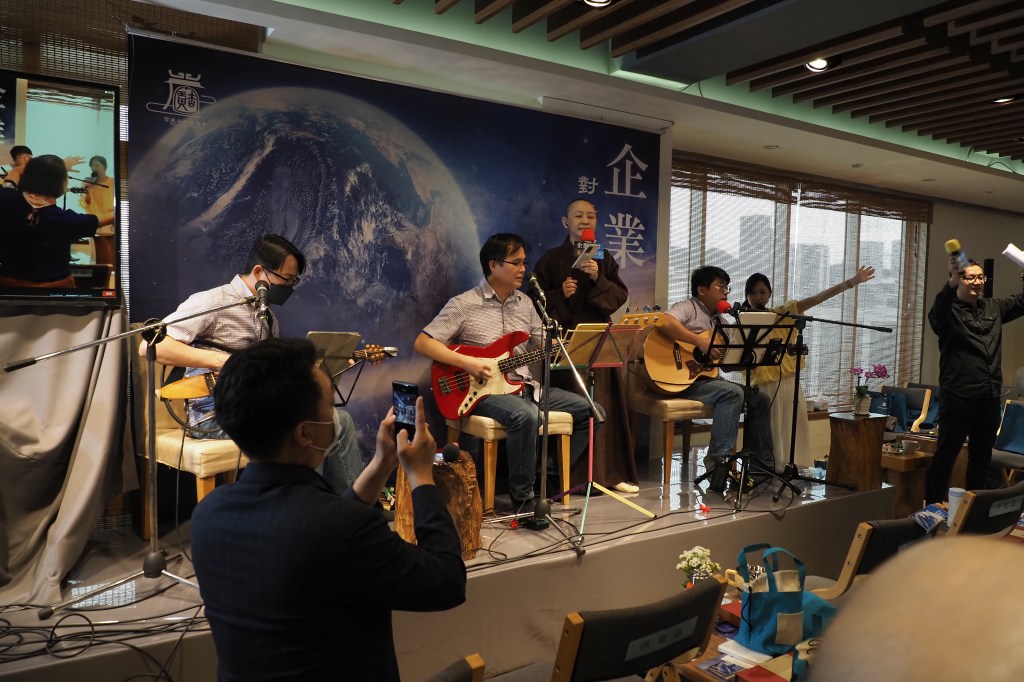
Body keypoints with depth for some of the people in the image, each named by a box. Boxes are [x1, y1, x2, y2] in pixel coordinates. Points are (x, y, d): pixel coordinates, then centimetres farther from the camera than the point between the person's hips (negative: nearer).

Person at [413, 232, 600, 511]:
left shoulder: (525, 303, 12)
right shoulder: (463, 305, -7)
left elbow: (545, 346, 15)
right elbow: (422, 343, -11)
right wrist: (467, 363, -20)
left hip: (524, 387, 7)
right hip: (485, 392, -7)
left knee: (589, 410, -2)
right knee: (527, 416, -37)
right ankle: (522, 497, -18)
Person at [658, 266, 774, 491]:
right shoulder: (688, 308, -5)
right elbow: (664, 322, -29)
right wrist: (700, 342, -29)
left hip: (709, 378, 9)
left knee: (759, 399, 3)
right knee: (733, 393, -29)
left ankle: (762, 464, 8)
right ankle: (718, 460, -25)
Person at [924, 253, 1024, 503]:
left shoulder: (993, 308, 13)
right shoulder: (949, 310, -7)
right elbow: (936, 315, -29)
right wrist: (952, 282, -46)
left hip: (989, 398, 7)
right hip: (958, 397, -7)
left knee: (982, 458, 16)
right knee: (945, 457, -1)